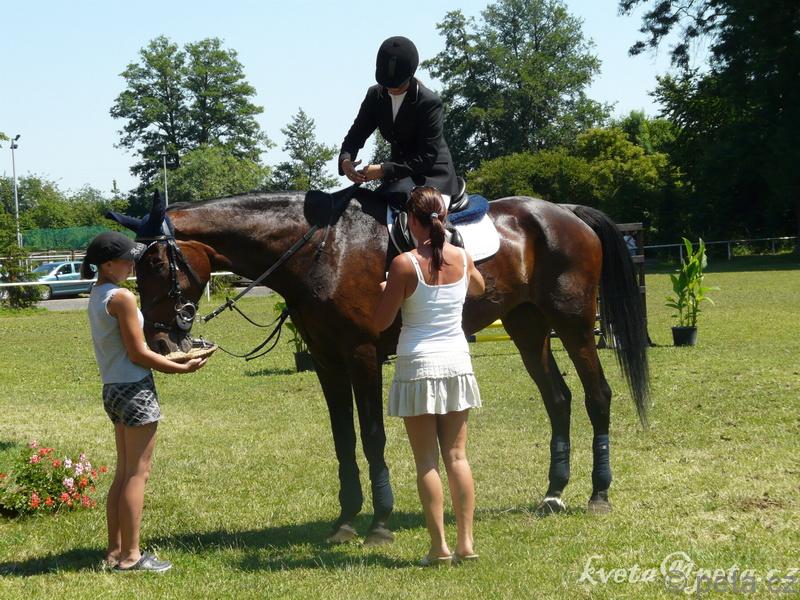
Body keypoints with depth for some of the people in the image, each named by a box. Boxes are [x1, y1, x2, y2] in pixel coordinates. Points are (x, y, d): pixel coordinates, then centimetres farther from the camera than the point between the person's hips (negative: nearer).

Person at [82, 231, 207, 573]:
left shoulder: (97, 296, 11)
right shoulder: (121, 297, -17)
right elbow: (138, 353, -17)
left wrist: (170, 358, 16)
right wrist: (182, 368, -8)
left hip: (113, 389, 9)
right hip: (135, 389, -9)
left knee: (124, 473, 15)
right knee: (137, 474, -4)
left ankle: (115, 550, 19)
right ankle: (130, 556, -2)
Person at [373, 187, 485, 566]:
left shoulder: (405, 264, -15)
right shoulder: (463, 259, -1)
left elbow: (381, 323, -9)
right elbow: (478, 288, 23)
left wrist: (385, 292, 9)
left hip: (418, 366, -4)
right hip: (457, 363, 4)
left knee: (427, 461, 2)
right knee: (457, 456, 10)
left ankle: (439, 547, 1)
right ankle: (466, 542, 8)